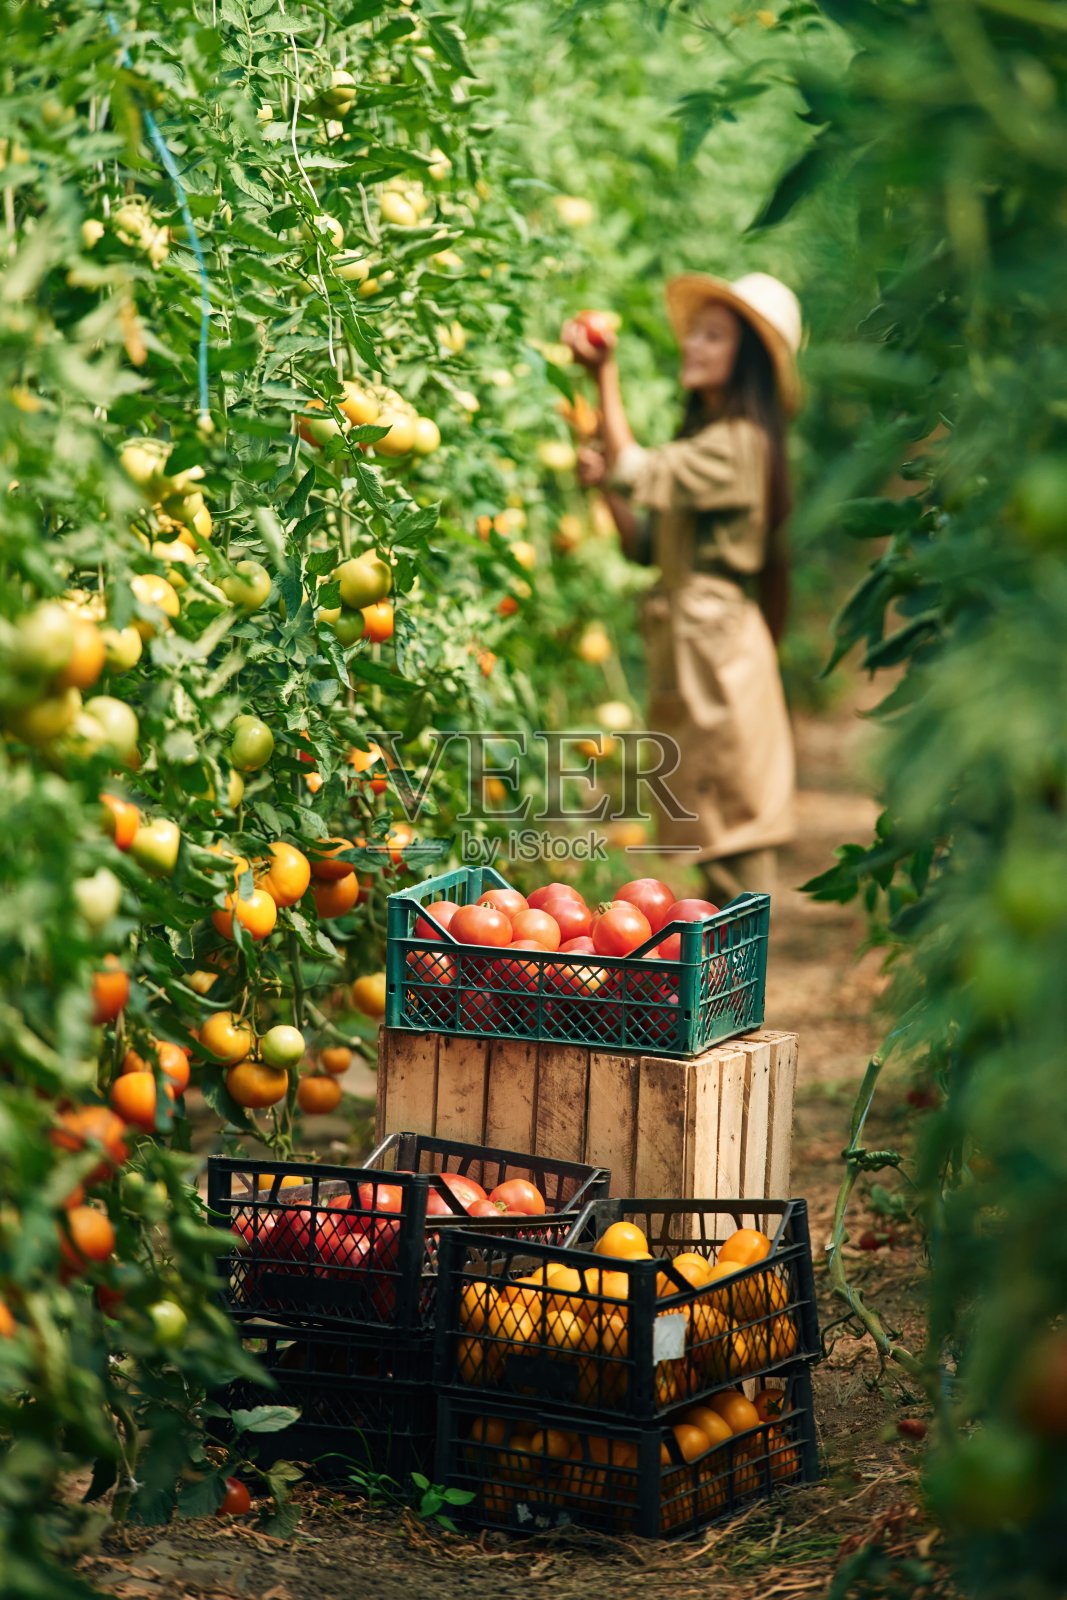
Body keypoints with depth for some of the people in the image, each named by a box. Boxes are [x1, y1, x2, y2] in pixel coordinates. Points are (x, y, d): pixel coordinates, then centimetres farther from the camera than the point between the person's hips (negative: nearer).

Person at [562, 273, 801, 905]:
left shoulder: (738, 442, -13)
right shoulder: (706, 437, 17)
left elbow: (637, 472, -21)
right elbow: (647, 543, 16)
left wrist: (605, 375, -16)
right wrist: (607, 485, 0)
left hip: (718, 644, -10)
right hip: (691, 642, 10)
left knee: (732, 815, -6)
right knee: (716, 826, 14)